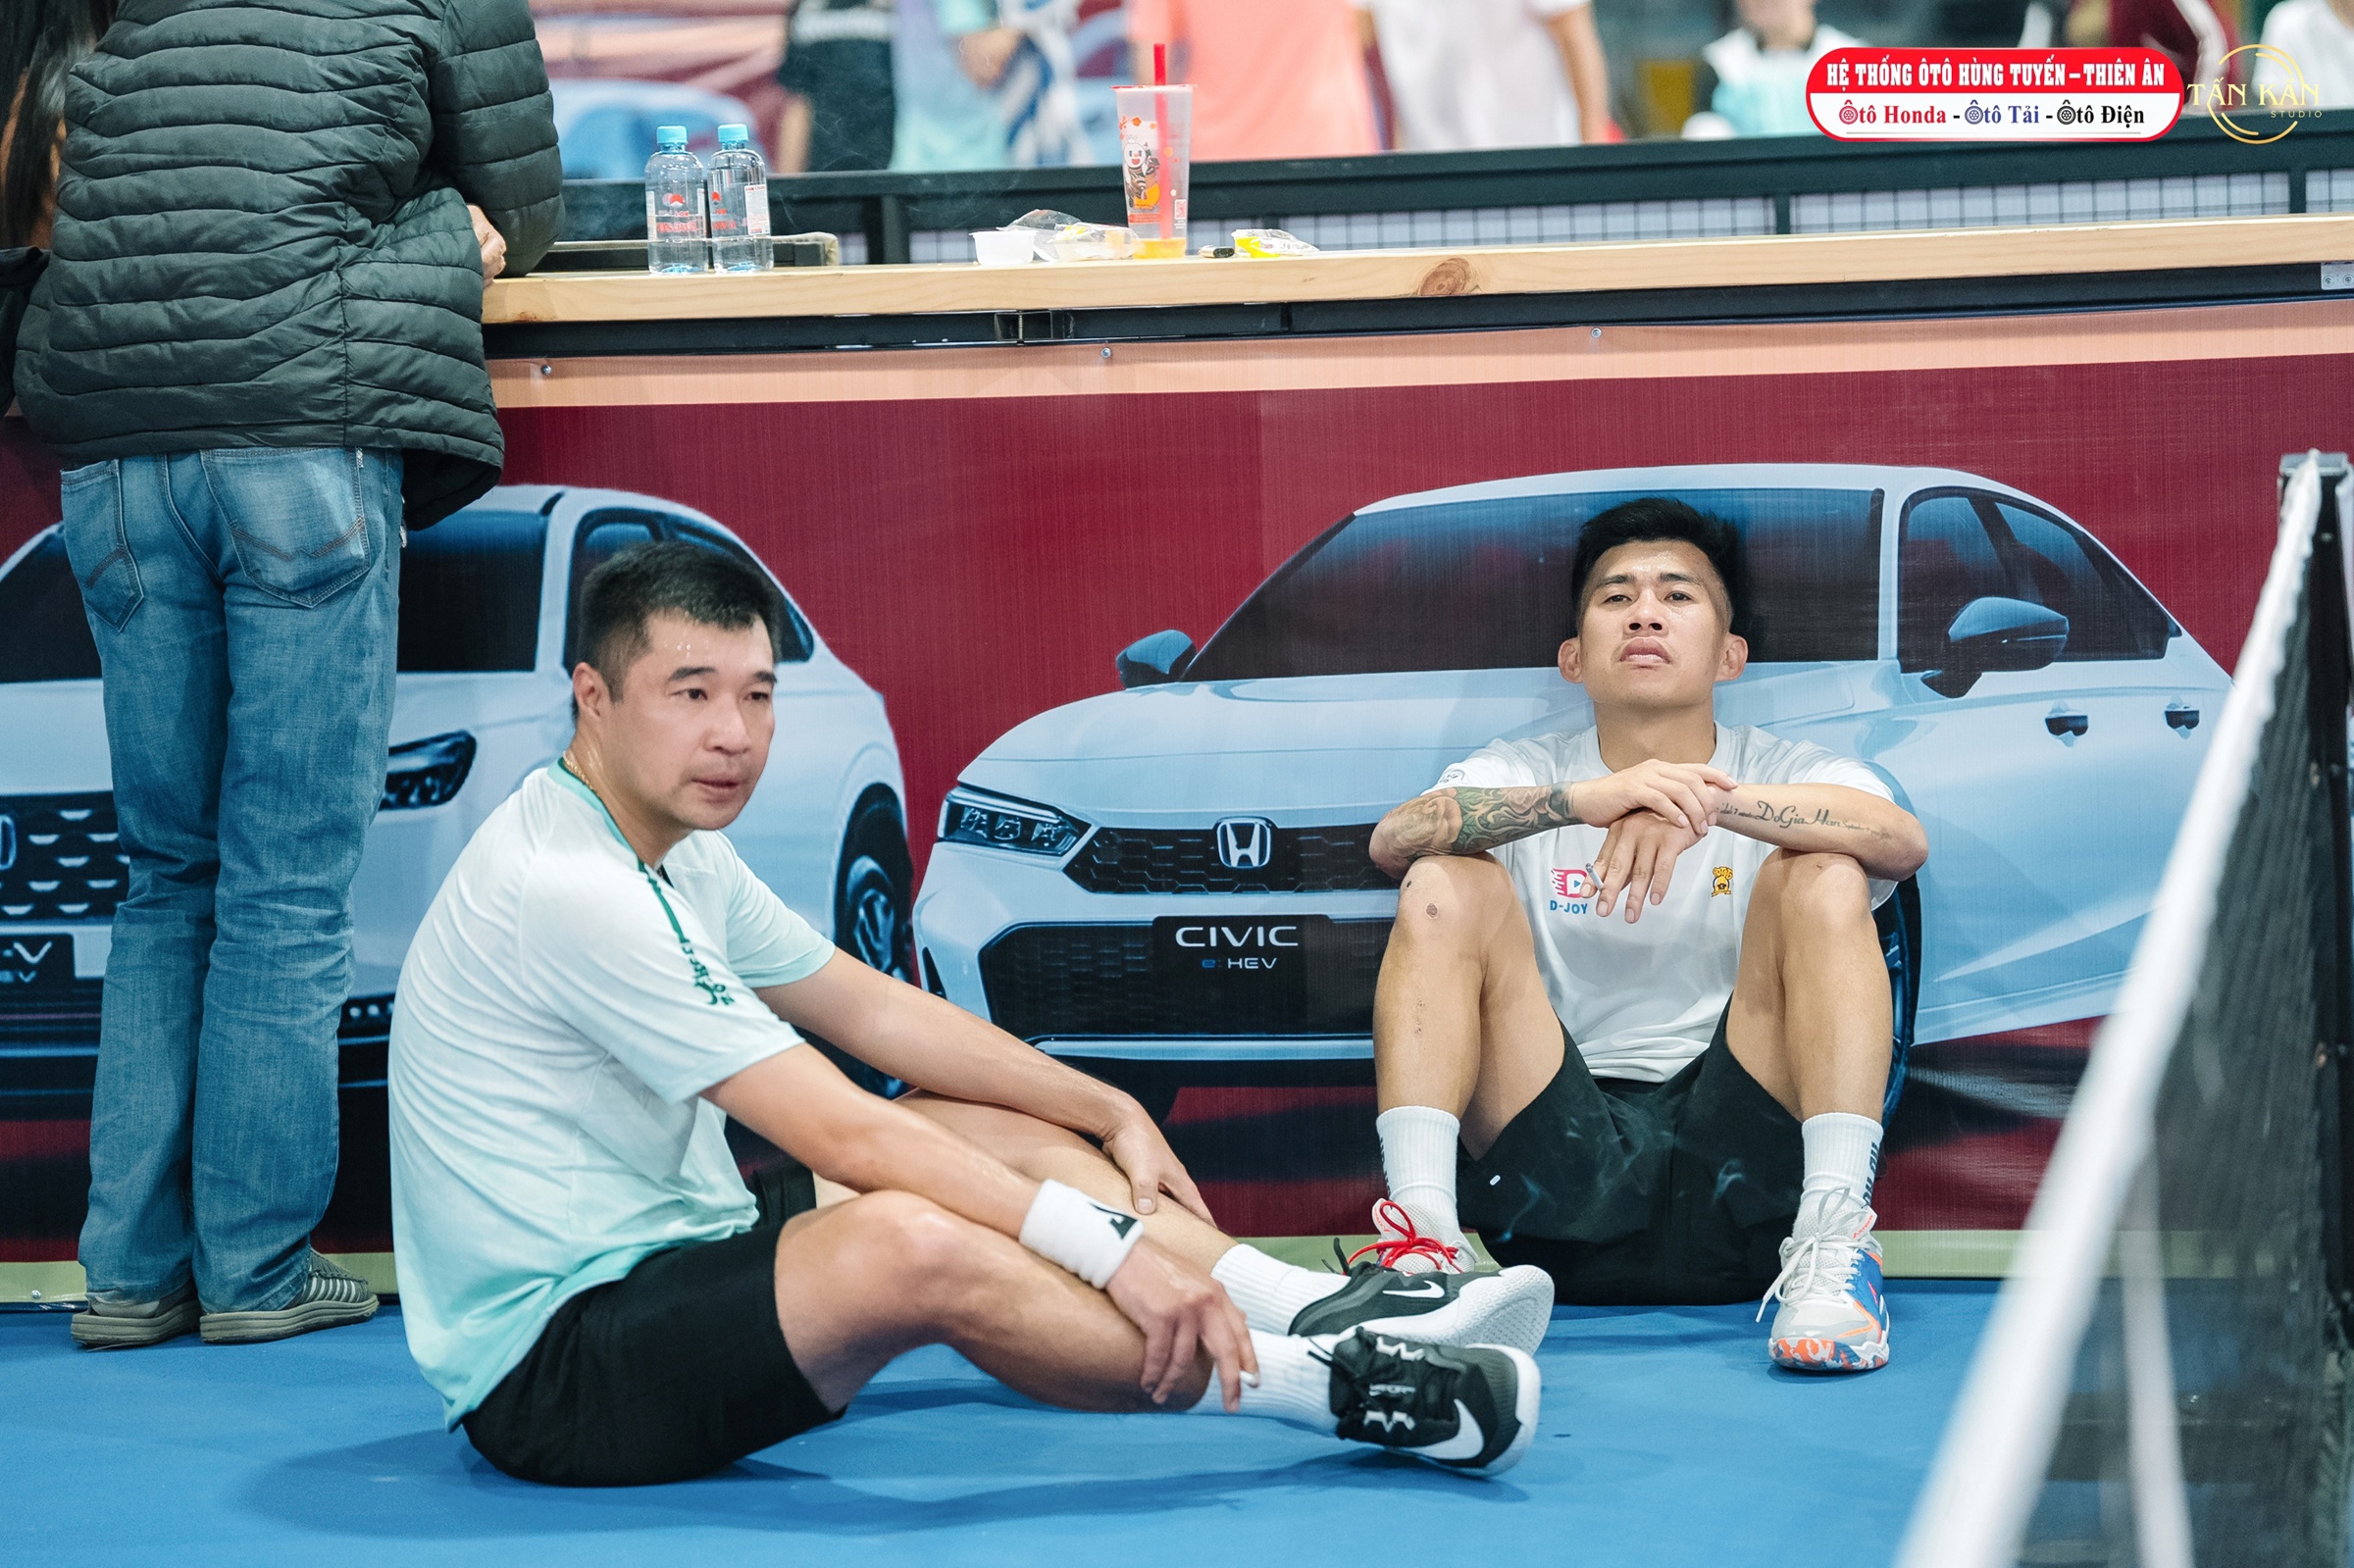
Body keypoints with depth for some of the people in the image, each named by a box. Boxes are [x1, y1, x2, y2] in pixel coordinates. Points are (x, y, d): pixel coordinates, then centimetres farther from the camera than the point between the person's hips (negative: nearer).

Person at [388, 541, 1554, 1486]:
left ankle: (1327, 1315, -4)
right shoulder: (569, 888, -23)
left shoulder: (674, 852, 10)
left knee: (996, 1129, 8)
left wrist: (1112, 1115, 12)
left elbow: (878, 1010, 18)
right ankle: (1329, 1388, -24)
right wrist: (1113, 1246, -25)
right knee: (912, 1242, -33)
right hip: (547, 1369, -11)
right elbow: (840, 1134, -25)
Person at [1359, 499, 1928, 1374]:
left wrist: (1713, 803, -30)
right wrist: (1583, 800, -29)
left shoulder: (1786, 777, 10)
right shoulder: (1521, 777, 12)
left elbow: (1905, 840, -15)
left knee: (1822, 878, -16)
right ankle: (1424, 1237, -29)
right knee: (1447, 886, -13)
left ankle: (1832, 1246, -30)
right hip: (1564, 1183, 1)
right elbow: (1393, 840, -12)